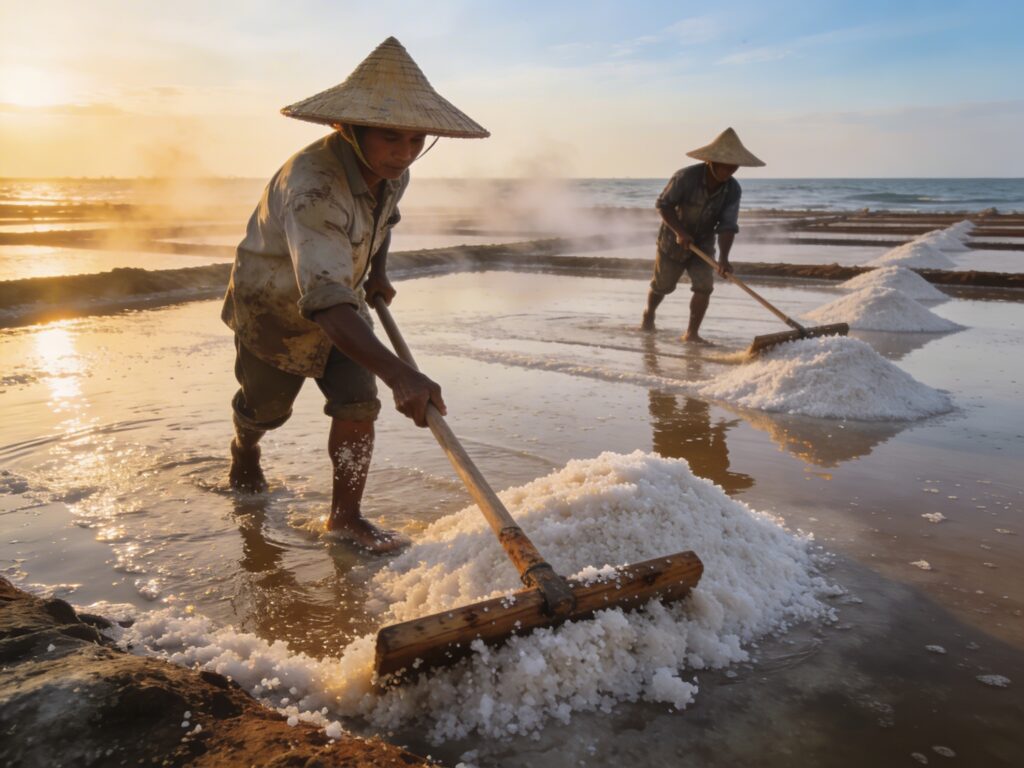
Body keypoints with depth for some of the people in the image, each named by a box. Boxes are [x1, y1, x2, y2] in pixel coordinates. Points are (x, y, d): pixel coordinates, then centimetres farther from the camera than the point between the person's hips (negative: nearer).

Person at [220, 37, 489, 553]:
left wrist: (377, 272, -1)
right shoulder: (312, 185, -42)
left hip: (342, 302, 5)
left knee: (358, 405, -9)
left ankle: (345, 517, 5)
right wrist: (398, 373, -66)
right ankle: (244, 451, 52)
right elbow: (324, 299, -55)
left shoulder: (391, 168, -15)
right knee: (265, 408, 17)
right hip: (273, 305, -5)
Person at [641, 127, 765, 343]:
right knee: (661, 286, 10)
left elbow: (727, 226, -20)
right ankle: (649, 314, 40)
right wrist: (680, 232, -30)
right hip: (673, 240, -3)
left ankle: (691, 333, -1)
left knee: (704, 286, -13)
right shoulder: (686, 177, -25)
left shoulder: (732, 189, -15)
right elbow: (664, 205, -18)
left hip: (703, 244, 3)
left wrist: (724, 257, -33)